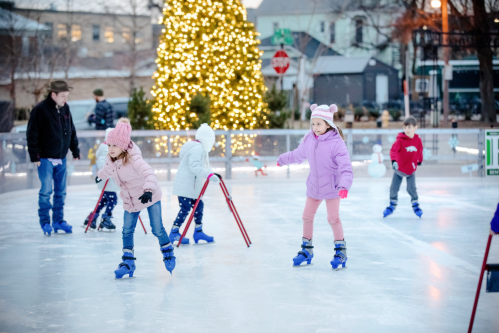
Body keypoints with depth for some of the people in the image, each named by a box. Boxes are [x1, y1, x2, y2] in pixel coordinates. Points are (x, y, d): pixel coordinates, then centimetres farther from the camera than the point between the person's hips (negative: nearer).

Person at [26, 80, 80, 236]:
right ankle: (45, 222, 5)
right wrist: (34, 156, -14)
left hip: (61, 158, 6)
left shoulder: (65, 109, 6)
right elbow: (32, 134, -13)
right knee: (46, 190, -6)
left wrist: (75, 150, 14)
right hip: (45, 158, -6)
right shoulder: (40, 110, -13)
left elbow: (71, 131, 16)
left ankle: (58, 220, 20)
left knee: (61, 191, 10)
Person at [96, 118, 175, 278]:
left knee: (157, 229, 2)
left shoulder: (134, 158, -31)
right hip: (130, 200, 6)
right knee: (127, 231, -1)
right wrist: (100, 176, 40)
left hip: (150, 197, -6)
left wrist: (149, 190, -64)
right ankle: (128, 262, 8)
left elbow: (148, 173, -46)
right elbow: (107, 170, 18)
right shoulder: (111, 160, -8)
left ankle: (168, 252, 29)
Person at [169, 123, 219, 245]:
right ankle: (174, 233, -2)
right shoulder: (197, 148, -18)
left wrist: (212, 174, 14)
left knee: (199, 205, 12)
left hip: (192, 187, 11)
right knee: (185, 208, -8)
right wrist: (209, 175, -34)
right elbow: (194, 167, -29)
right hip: (185, 186, -11)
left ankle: (198, 231, 18)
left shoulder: (199, 148, 18)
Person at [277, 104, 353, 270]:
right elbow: (298, 154, 17)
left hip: (331, 187, -6)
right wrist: (283, 160, 33)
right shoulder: (309, 140, -4)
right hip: (314, 186, 6)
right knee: (307, 216, 12)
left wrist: (344, 185, -42)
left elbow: (345, 167, -27)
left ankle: (341, 251, 6)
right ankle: (307, 249, 28)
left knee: (333, 218, -9)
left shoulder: (336, 143, -22)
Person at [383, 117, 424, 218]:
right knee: (394, 188, 6)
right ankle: (392, 205, 27)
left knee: (411, 188, -8)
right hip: (399, 169, -1)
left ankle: (415, 205, 14)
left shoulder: (418, 140, -9)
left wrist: (419, 161, 21)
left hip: (411, 170, 1)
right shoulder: (400, 140, -19)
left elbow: (420, 151, 9)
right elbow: (393, 150, -31)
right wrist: (394, 161, -47)